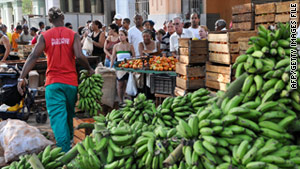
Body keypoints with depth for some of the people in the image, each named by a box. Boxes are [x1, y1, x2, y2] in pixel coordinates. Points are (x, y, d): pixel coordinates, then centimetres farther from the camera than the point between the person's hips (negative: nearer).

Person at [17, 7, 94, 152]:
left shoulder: (44, 36, 1)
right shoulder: (73, 35, 0)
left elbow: (33, 56, -10)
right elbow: (79, 56, -13)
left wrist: (22, 78, -12)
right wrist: (89, 69, 4)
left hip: (53, 83, -1)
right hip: (71, 82, 1)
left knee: (58, 117, -3)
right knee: (69, 114, 21)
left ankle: (65, 151, -11)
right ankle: (69, 139, 40)